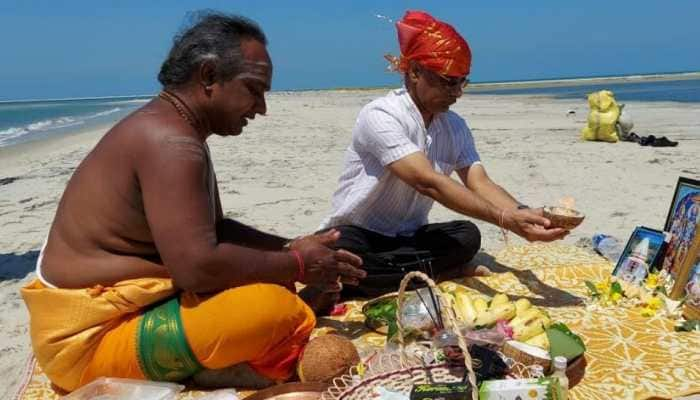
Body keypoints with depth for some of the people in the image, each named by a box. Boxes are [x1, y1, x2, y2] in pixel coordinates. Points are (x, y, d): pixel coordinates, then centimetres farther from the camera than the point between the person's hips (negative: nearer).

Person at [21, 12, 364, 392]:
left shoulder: (176, 131, 12)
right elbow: (197, 267, -31)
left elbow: (215, 229, 17)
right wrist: (297, 265, -16)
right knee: (278, 310, -29)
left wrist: (292, 249, 4)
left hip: (128, 307, 10)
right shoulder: (170, 142, -22)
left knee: (268, 277, 19)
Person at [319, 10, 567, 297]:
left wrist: (522, 213, -31)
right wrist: (504, 220, -39)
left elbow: (480, 183, -10)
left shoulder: (456, 127, 1)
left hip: (408, 238, 7)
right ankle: (425, 273, -21)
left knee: (468, 236, -20)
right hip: (355, 235, -6)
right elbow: (428, 183, -33)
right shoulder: (380, 115, -22)